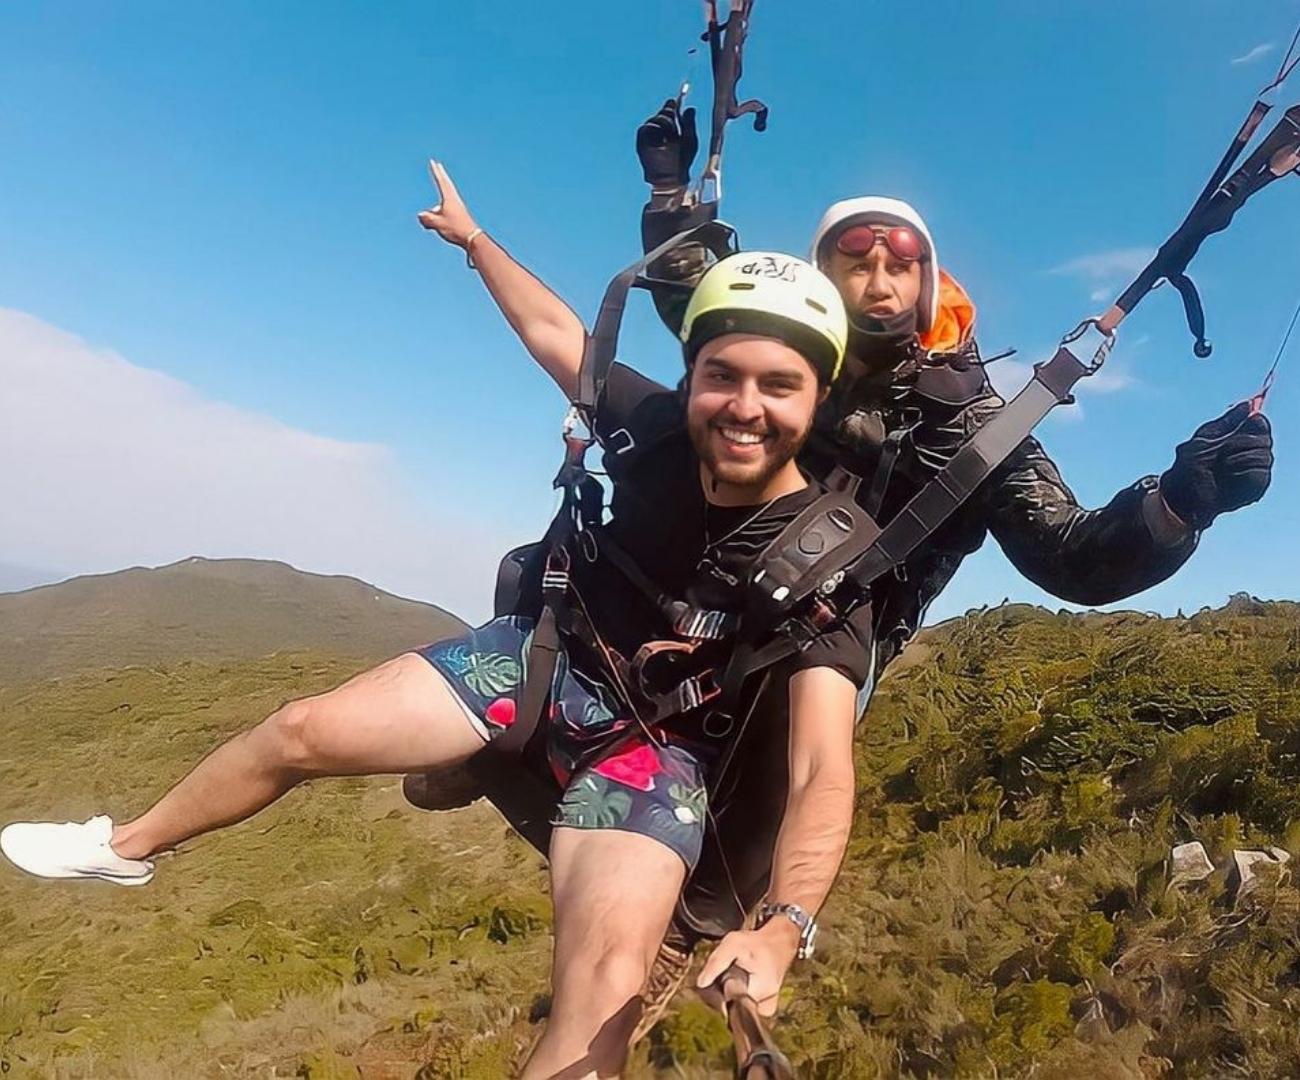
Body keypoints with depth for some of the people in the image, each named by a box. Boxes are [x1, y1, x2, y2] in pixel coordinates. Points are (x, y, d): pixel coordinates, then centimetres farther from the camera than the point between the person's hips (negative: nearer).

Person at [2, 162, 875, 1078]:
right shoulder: (657, 426, -15)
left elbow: (822, 771, -31)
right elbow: (556, 334, 5)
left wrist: (782, 927, -48)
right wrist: (473, 236, 19)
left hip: (656, 743, -3)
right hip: (546, 655, 4)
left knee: (607, 988, -29)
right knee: (302, 732, 5)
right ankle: (128, 846, 35)